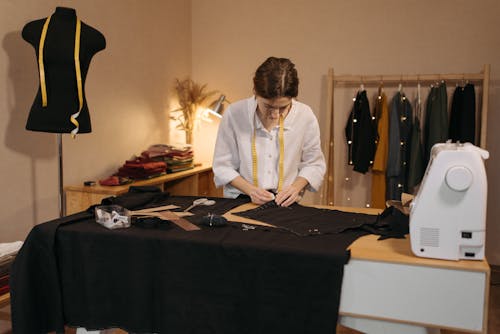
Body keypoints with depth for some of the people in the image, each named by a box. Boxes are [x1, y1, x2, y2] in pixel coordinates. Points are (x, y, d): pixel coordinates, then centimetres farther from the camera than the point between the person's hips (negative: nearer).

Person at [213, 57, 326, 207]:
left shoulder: (305, 116, -7)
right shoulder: (234, 114, -9)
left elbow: (314, 164, 6)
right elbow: (222, 165, -1)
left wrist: (296, 186, -12)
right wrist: (249, 189, -15)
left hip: (285, 204, 0)